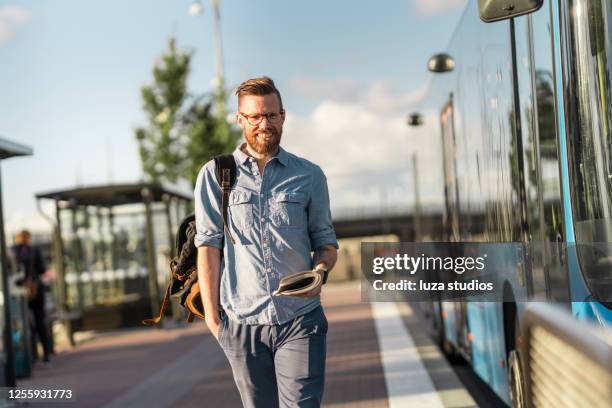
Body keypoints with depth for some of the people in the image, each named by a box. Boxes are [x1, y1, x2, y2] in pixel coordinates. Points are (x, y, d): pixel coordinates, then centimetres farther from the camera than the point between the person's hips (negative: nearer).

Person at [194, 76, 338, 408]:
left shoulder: (309, 176, 9)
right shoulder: (215, 175, 5)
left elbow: (326, 242, 12)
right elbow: (208, 246, 2)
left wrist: (320, 272, -10)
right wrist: (211, 314, -3)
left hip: (300, 320, 0)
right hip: (242, 322, 0)